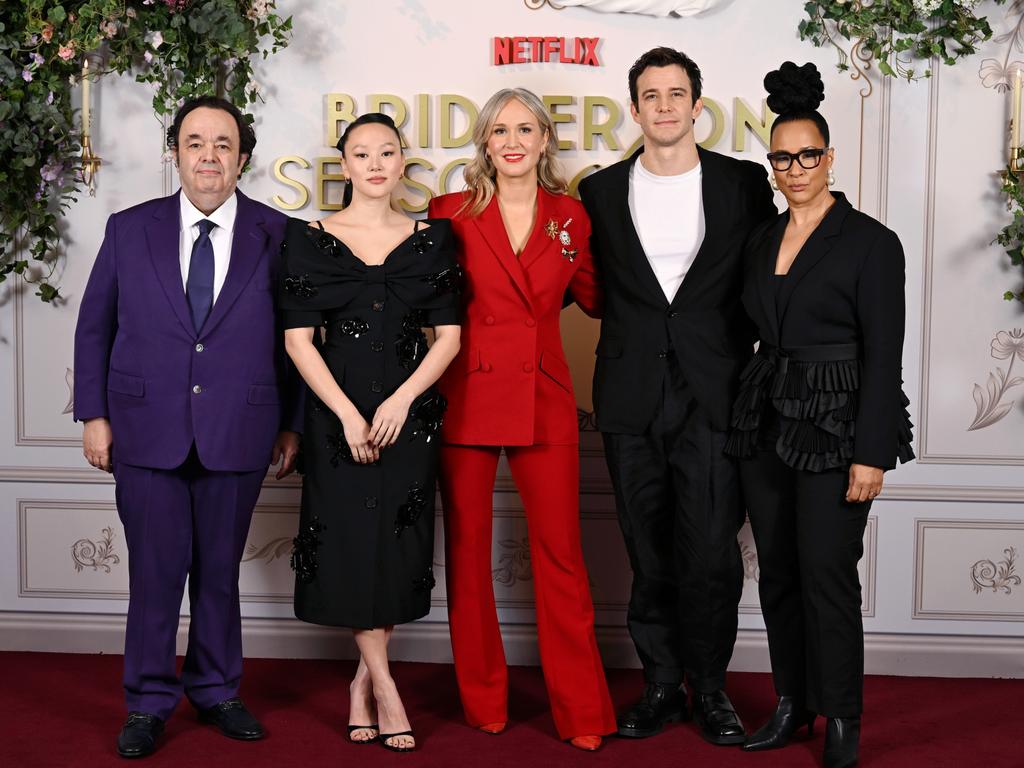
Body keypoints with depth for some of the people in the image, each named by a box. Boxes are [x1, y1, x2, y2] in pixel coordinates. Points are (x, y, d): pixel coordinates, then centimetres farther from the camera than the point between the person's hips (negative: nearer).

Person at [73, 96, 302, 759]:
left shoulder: (278, 235, 1)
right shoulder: (129, 229, 4)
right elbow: (94, 327, 8)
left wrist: (292, 423, 3)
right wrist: (94, 414, 3)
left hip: (238, 433, 0)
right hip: (146, 430, 0)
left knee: (220, 572, 12)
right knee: (155, 573, 5)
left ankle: (216, 690, 29)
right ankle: (149, 704, 20)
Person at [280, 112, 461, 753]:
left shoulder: (432, 239, 6)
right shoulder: (311, 239, 2)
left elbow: (450, 335, 3)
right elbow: (299, 339, -2)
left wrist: (401, 400, -10)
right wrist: (348, 414, -11)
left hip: (410, 411, 1)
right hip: (336, 413, -1)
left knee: (398, 545, 3)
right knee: (349, 543, -1)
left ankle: (365, 682, 20)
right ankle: (385, 687, 12)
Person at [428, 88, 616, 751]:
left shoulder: (570, 216, 7)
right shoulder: (452, 212, 1)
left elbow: (594, 297, 18)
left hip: (545, 399, 1)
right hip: (468, 394, -1)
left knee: (562, 554, 0)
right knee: (468, 550, 7)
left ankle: (582, 711, 10)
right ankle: (483, 699, 22)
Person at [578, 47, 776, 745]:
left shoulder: (744, 183, 5)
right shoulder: (601, 191, 8)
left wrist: (746, 363, 3)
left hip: (714, 393, -1)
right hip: (632, 398, 2)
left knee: (711, 551, -4)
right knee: (649, 552, 8)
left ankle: (710, 687, 15)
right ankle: (662, 684, 21)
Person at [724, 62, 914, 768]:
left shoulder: (870, 242, -7)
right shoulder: (763, 240, 11)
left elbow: (883, 357, -10)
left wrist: (871, 453, -15)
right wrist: (745, 418, 10)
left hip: (834, 426, -6)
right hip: (765, 421, 6)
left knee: (827, 575, -4)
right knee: (777, 572, 11)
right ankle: (791, 704, 24)